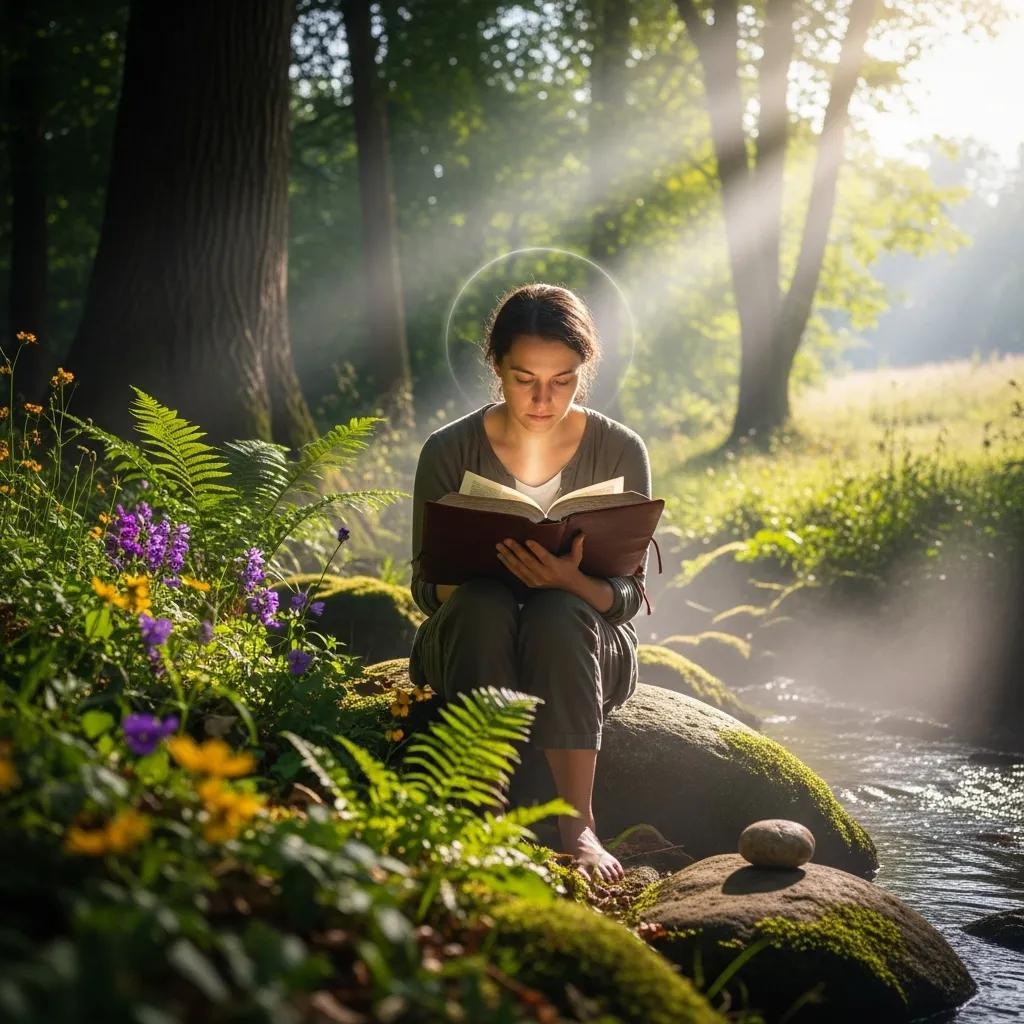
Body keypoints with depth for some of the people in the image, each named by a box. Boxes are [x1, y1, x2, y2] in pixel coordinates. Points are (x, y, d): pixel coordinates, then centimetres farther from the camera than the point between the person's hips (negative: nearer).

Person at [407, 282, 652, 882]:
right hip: (468, 648, 0)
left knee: (559, 614, -35)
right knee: (484, 604, -35)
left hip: (585, 653, 0)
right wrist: (478, 573, -26)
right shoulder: (449, 451, -5)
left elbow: (629, 596, -5)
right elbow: (426, 588, -2)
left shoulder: (621, 451, -4)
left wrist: (572, 582, -29)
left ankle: (578, 825, -40)